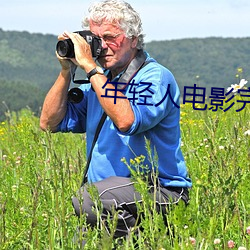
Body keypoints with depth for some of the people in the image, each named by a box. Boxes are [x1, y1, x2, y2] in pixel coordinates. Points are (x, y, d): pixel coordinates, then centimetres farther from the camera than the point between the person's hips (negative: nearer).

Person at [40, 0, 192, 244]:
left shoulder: (156, 77, -9)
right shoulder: (98, 80, 14)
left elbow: (126, 121, -29)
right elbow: (50, 123, 12)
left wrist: (90, 67, -23)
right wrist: (66, 71, 1)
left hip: (160, 192, -6)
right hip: (111, 191, 7)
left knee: (87, 199, -32)